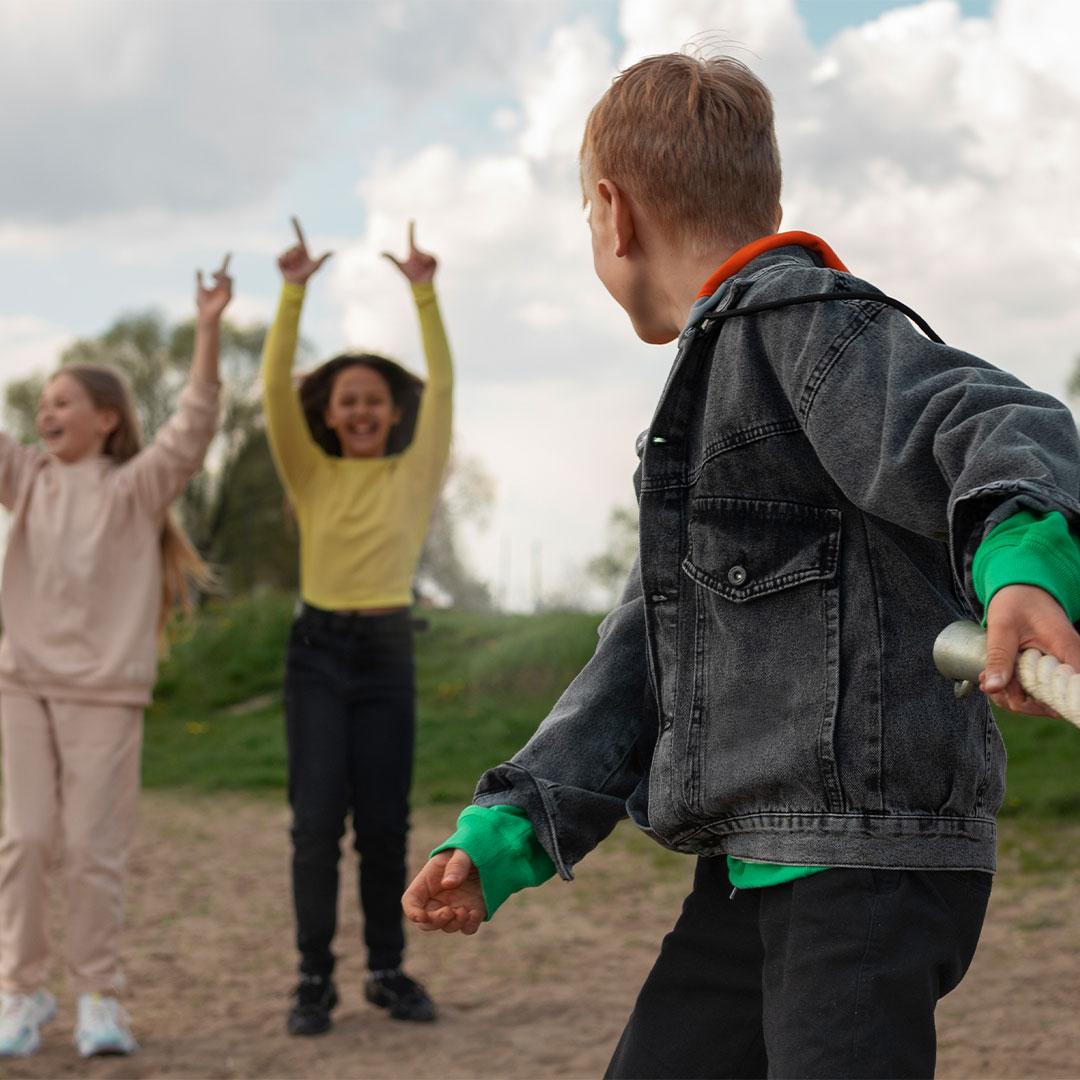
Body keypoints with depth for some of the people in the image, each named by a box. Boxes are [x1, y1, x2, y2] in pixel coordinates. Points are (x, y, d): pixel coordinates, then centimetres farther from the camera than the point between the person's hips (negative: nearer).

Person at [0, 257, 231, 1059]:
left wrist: (208, 332, -25)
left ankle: (98, 998, 11)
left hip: (105, 690, -3)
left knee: (96, 849, 1)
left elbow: (192, 431, -14)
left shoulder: (135, 488, -1)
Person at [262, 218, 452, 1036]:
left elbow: (442, 385, -7)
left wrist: (424, 294, -14)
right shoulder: (312, 476, 4)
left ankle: (389, 970, 17)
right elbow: (276, 388, -6)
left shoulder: (415, 474, 4)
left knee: (385, 823, 4)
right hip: (318, 648, 0)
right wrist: (294, 293, -15)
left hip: (388, 650, 0)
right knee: (318, 820, -5)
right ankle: (315, 978, 3)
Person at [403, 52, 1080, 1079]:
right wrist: (505, 832, 10)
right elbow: (642, 659, 20)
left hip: (866, 860, -10)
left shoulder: (808, 324, -8)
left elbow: (991, 424, -27)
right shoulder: (711, 387, 23)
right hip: (754, 867, 10)